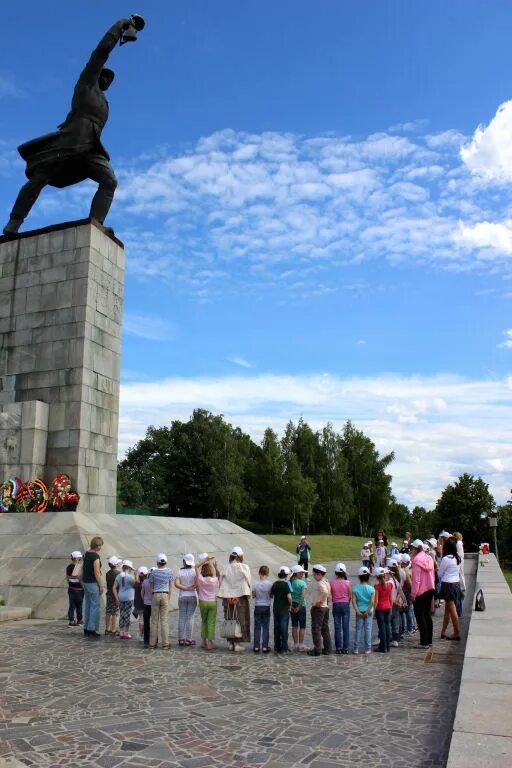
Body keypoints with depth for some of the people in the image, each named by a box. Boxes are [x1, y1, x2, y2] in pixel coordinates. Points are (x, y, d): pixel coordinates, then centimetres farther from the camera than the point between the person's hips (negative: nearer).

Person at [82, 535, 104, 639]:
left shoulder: (86, 553, 7)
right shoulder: (95, 556, -18)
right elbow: (97, 573, -19)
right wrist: (101, 586, -13)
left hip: (85, 582, 9)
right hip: (93, 583, -9)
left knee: (88, 605, 15)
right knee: (95, 606, -4)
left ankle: (86, 628, 21)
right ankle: (92, 630, -4)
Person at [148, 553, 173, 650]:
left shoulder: (153, 572, -1)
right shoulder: (169, 571, 0)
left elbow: (151, 587, 4)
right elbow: (170, 586, 5)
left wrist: (152, 598, 12)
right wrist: (168, 598, 12)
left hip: (155, 595, 0)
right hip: (165, 595, 0)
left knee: (154, 620, 6)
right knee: (164, 620, 0)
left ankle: (152, 643, 11)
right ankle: (165, 644, -1)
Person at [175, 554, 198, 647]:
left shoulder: (180, 572, 1)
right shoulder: (195, 571, -3)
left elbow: (176, 584, -11)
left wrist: (186, 588, -10)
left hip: (182, 597, 1)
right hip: (192, 596, -1)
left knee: (182, 618, 6)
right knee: (190, 618, 0)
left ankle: (181, 639, 6)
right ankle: (189, 639, -1)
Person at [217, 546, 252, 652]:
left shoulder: (226, 568, 0)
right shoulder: (244, 567, -7)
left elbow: (221, 583, 0)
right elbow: (249, 583, -6)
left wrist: (225, 598, 10)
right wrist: (249, 594, 9)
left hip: (228, 599, 3)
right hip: (241, 598, -3)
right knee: (241, 620, 4)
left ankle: (231, 643, 16)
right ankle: (238, 643, 1)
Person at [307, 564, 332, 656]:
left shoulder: (319, 583, -19)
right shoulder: (326, 582, 10)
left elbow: (325, 592, -37)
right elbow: (329, 594, 14)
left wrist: (320, 601, -26)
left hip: (318, 608, -9)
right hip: (326, 607, 9)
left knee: (316, 629, -2)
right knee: (325, 629, 14)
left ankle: (317, 650, 0)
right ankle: (327, 649, 19)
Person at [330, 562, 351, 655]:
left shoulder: (332, 582, -8)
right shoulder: (347, 582, -9)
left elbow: (330, 596, -5)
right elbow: (350, 596, -3)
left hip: (336, 605, 0)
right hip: (345, 605, 0)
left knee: (337, 627, 8)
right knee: (346, 627, 7)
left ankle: (338, 648, 11)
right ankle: (345, 648, 8)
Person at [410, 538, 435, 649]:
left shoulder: (416, 560, -18)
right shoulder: (429, 558, 7)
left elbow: (416, 579, -19)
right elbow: (431, 574, 12)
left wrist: (413, 594, -14)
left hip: (421, 591, -8)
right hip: (430, 589, 8)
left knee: (419, 615, -1)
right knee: (427, 615, 15)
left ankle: (424, 642, -1)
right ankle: (429, 640, 21)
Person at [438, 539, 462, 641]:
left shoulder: (446, 559, -17)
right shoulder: (457, 558, 6)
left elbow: (440, 574, -8)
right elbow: (458, 571, 11)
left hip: (448, 585, -8)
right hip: (456, 583, 8)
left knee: (452, 610, -1)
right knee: (447, 609, 14)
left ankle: (457, 633, 5)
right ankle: (443, 632, 21)